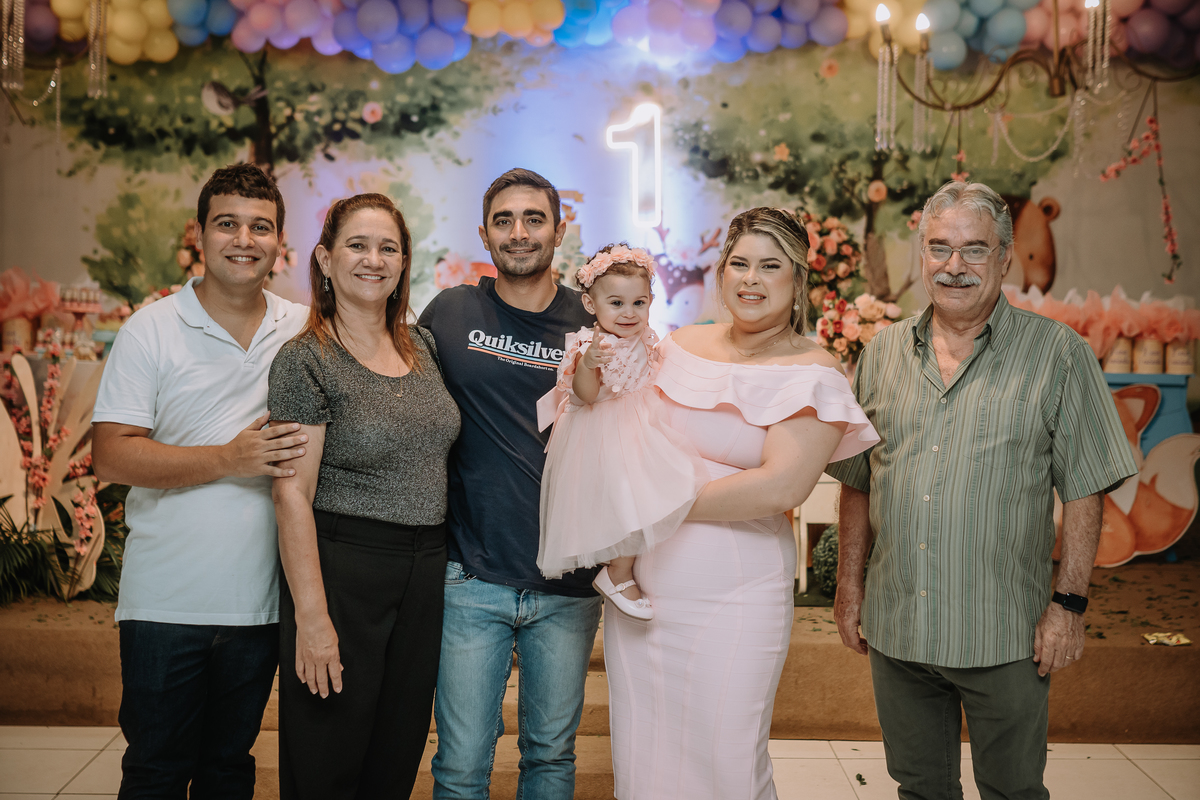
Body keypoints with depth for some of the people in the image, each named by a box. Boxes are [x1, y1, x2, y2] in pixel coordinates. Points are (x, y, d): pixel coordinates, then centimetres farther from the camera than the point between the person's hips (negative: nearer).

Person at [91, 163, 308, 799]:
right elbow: (111, 456, -11)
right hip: (166, 601, -2)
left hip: (261, 598, 3)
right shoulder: (151, 329, -4)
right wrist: (229, 460, -21)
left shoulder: (305, 330, 4)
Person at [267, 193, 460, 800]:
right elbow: (293, 496, -14)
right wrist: (312, 616, -17)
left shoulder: (421, 345, 9)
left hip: (425, 569, 6)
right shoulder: (305, 360, -10)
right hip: (341, 568, -6)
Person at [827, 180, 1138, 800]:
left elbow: (1084, 490, -5)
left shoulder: (1058, 354, -4)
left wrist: (1070, 603, -10)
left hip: (1004, 636, -3)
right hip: (895, 628, 3)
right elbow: (857, 480, 11)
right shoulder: (884, 353, 6)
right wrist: (849, 584, 8)